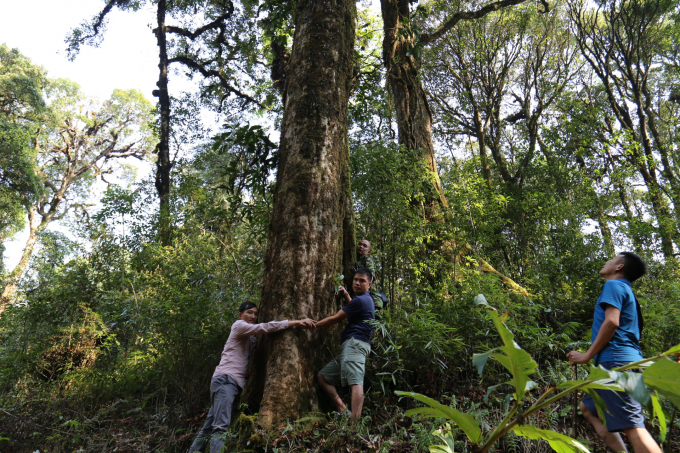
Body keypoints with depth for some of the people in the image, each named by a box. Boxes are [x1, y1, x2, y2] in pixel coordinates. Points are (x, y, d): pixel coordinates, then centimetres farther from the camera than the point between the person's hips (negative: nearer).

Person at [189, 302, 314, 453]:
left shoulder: (249, 336, 26)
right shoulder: (238, 325, -3)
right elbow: (265, 327, -16)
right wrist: (296, 322, -20)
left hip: (234, 382, 9)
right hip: (225, 379, -9)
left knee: (209, 427, 10)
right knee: (221, 426, -21)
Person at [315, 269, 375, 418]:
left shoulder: (361, 300, -7)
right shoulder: (366, 299, 24)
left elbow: (335, 319, -4)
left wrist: (313, 325, 7)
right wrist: (346, 296, 33)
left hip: (354, 344, -11)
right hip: (349, 346, 11)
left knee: (355, 382, -24)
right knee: (322, 376, 11)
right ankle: (343, 410, 0)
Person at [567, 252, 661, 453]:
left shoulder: (614, 285, -3)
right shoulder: (626, 291, 26)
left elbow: (611, 321, -17)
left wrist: (587, 356, -13)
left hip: (616, 361, -10)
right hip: (626, 359, 10)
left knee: (632, 426, -15)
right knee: (588, 407, 19)